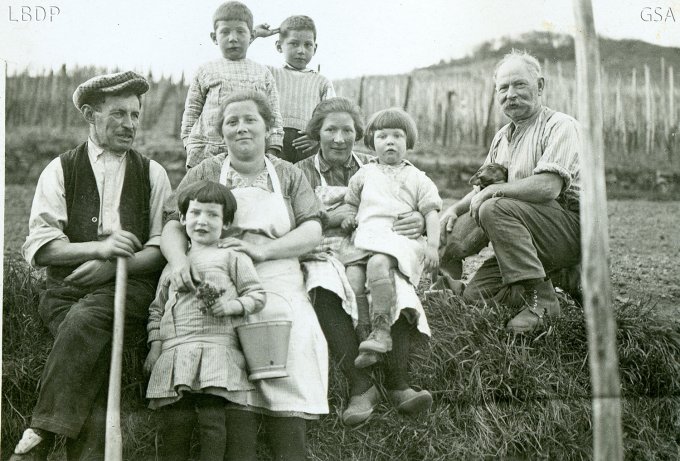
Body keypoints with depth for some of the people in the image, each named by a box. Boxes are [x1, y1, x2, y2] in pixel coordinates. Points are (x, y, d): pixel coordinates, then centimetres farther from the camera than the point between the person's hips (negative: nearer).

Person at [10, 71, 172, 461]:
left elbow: (163, 249, 8)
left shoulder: (153, 174, 17)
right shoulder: (61, 170, 15)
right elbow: (38, 248, 4)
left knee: (87, 318, -33)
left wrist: (114, 266, -11)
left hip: (131, 286, 0)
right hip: (67, 289, 1)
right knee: (95, 343, -31)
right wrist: (98, 247, -12)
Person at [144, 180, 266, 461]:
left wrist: (232, 306, -10)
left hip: (217, 349, -3)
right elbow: (157, 309, 23)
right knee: (175, 422, -2)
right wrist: (155, 347, 12)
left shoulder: (232, 259, 11)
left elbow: (257, 295, 8)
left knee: (212, 419, -9)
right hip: (175, 352, 3)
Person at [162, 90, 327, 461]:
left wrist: (262, 251, -10)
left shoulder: (288, 176, 19)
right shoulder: (205, 174, 17)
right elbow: (173, 225, 7)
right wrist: (178, 259, -17)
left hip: (280, 288, 1)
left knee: (297, 344, -26)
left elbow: (312, 231, 7)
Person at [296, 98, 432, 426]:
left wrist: (420, 221, -6)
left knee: (396, 286, -34)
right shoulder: (302, 173, 17)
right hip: (325, 254, -1)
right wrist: (329, 218, -12)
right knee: (325, 288, -38)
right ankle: (360, 385, -38)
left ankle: (398, 384, -35)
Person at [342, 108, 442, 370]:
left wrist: (433, 245, -4)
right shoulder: (365, 174, 23)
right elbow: (351, 203, 34)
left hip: (401, 239, -4)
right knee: (352, 278, -24)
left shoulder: (417, 179, 15)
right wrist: (348, 218, 11)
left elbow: (431, 212, 9)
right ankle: (357, 339, -20)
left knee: (378, 264, -36)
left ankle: (381, 331, -37)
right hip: (365, 238, 4)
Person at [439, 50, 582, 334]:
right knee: (474, 295, -5)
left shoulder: (560, 126, -8)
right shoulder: (502, 138, 18)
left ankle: (540, 299, -25)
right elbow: (484, 188, 23)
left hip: (572, 228, -8)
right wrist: (454, 210, 2)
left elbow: (548, 187, -24)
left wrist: (493, 191, -14)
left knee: (495, 209, -29)